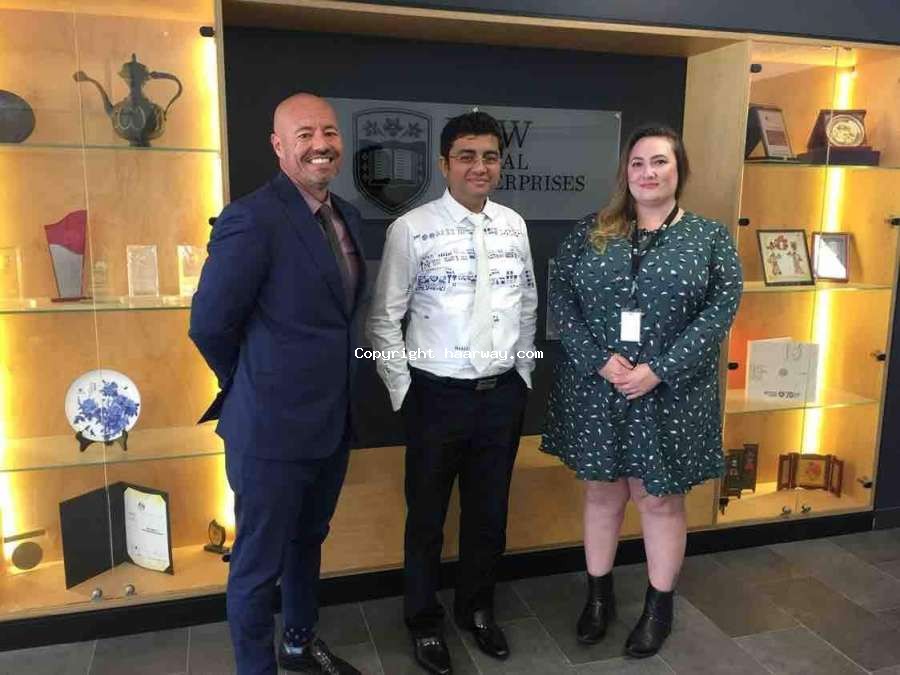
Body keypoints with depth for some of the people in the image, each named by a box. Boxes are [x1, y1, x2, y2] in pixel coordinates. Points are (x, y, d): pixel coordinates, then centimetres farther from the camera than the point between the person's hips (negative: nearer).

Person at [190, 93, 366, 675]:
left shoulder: (347, 216, 5)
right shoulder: (252, 219, -20)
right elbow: (209, 325, -15)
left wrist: (326, 384, 8)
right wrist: (255, 385, -1)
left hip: (333, 422, 8)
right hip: (273, 427, -8)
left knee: (307, 542, 26)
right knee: (259, 564, 11)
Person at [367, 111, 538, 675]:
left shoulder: (514, 226, 3)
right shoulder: (412, 229, -11)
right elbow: (384, 320, -6)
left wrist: (523, 373, 12)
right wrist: (402, 390, -6)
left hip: (503, 393, 4)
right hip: (438, 394, -4)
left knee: (490, 511, 18)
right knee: (428, 515, 13)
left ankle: (478, 608, 42)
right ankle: (425, 620, 36)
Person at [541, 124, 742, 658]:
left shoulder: (711, 237, 1)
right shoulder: (591, 233, 4)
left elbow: (721, 309, -7)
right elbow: (562, 297, -1)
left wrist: (659, 370, -16)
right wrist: (599, 360, -15)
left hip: (670, 395, -1)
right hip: (595, 389, 2)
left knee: (661, 499, 10)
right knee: (602, 492, 14)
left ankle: (660, 608, 29)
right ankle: (599, 595, 33)